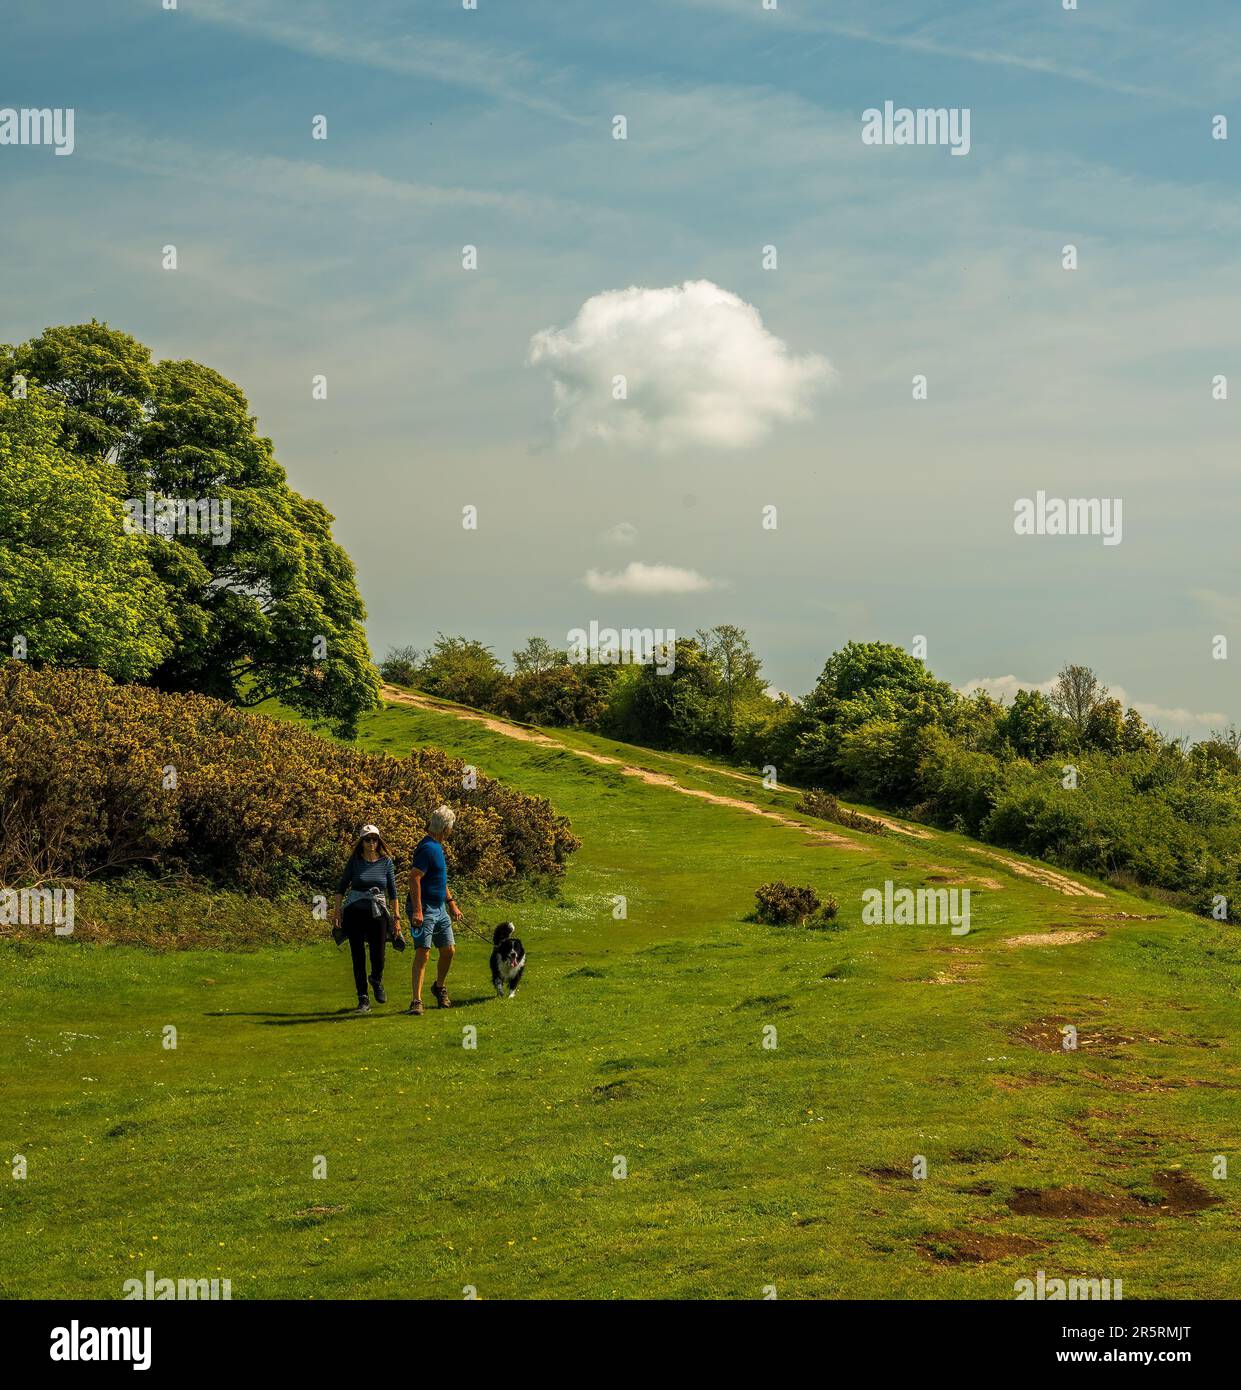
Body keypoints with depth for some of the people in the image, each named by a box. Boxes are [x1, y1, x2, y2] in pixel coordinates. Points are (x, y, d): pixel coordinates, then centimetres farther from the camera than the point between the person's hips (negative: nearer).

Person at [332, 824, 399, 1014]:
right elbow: (341, 887, 6)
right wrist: (337, 911, -1)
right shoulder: (354, 861, -1)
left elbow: (392, 892, 5)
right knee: (358, 956, -1)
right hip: (354, 911, 0)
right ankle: (363, 999, 9)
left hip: (378, 912, 0)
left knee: (378, 957, -2)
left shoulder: (386, 862, 1)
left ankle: (376, 980, 33)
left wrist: (396, 917, 2)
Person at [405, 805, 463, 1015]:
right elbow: (414, 878, -24)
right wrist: (417, 911, -28)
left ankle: (439, 987, 34)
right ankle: (416, 1001, -13)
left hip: (440, 908, 9)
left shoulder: (437, 846, 14)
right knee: (423, 952, -12)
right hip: (424, 909, -9)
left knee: (449, 950, 12)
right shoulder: (427, 848, -18)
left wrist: (451, 902, 27)